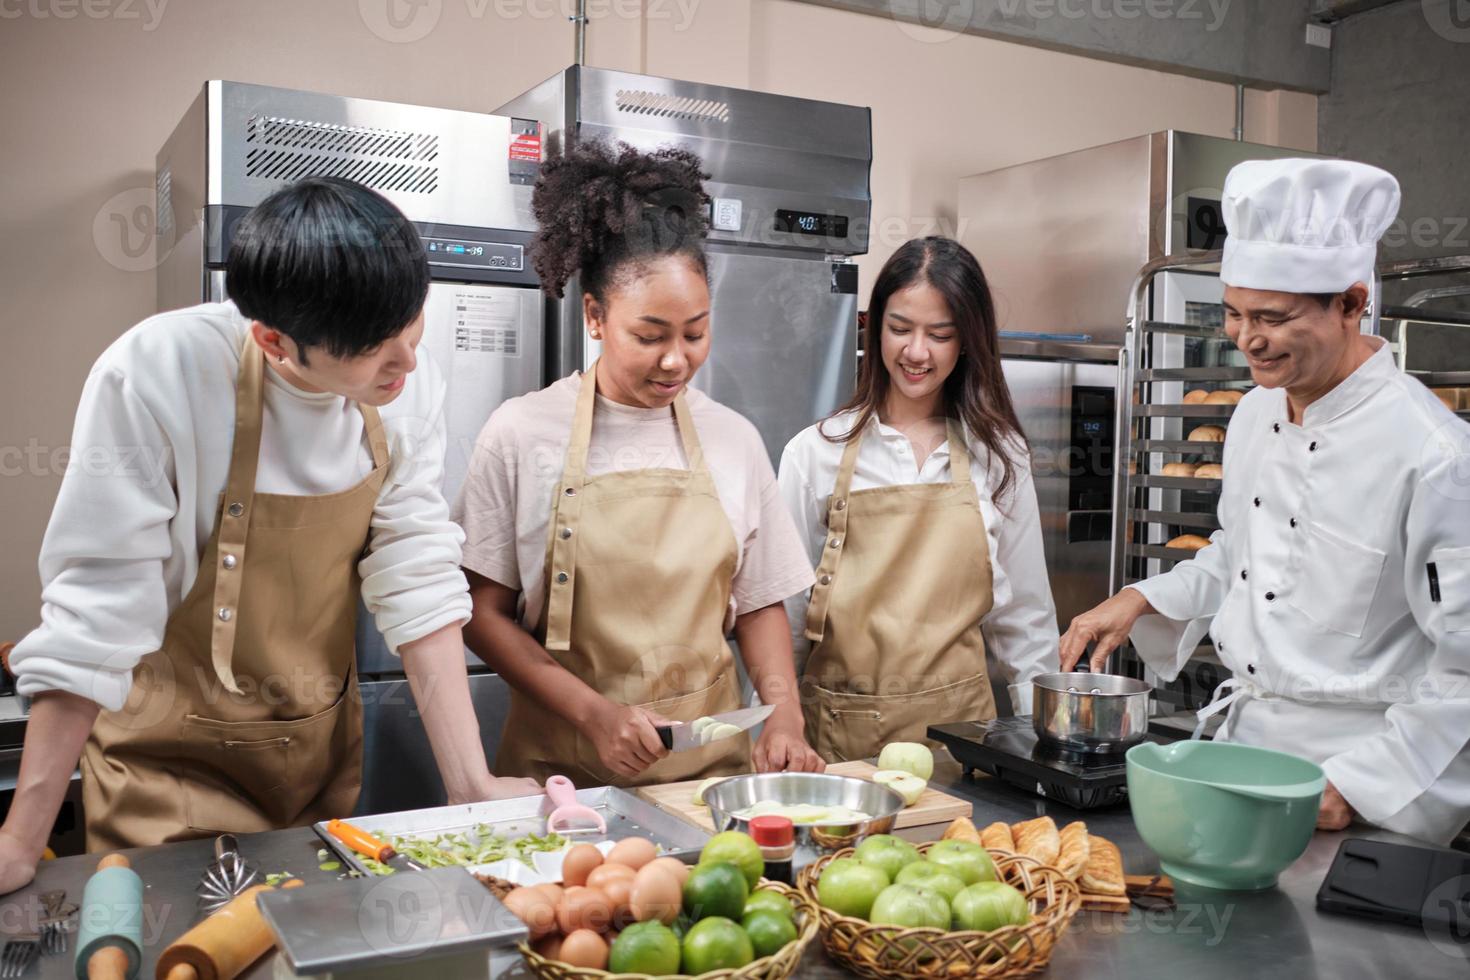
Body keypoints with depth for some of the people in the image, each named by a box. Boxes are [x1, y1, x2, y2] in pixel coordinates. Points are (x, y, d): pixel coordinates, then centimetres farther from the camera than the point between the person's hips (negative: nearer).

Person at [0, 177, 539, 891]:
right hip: (172, 767, -4)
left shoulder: (409, 388, -14)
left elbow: (418, 582, -12)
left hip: (323, 757, 5)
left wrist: (472, 786, -15)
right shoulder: (157, 376, -28)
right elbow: (95, 614, -23)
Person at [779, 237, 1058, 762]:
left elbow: (1024, 618, 9)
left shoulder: (998, 456, 3)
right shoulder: (815, 453, -3)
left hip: (958, 720, 1)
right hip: (840, 729, -1)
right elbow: (782, 612, 1)